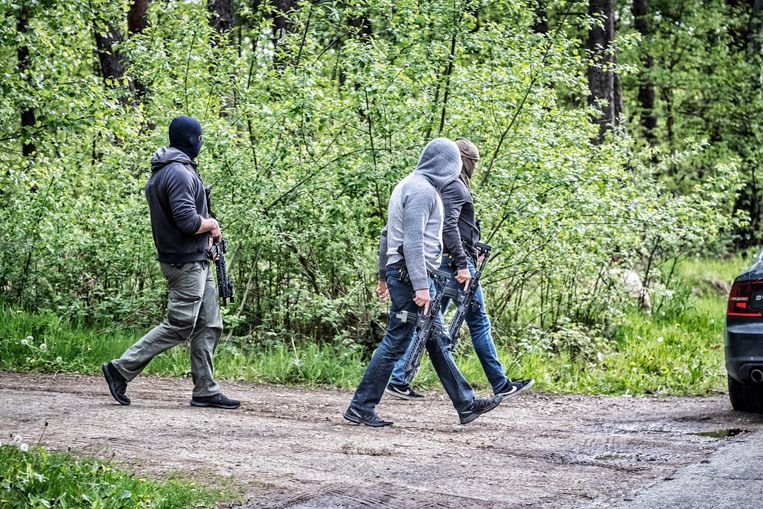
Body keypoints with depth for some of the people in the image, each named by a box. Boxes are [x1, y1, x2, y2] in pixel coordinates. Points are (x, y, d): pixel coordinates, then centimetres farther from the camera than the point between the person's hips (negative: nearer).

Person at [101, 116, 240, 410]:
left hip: (197, 263, 10)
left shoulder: (162, 172, 15)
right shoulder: (179, 173, -18)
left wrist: (204, 234, 9)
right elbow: (187, 220, -26)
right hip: (185, 264, -10)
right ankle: (121, 369, 1)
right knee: (179, 326, -6)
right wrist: (211, 225, -7)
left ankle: (205, 391, 11)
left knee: (209, 326, 9)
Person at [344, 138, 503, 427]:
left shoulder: (409, 185, 17)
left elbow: (388, 235, 21)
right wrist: (421, 286, -24)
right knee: (395, 343, -7)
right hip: (411, 276, -11)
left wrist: (386, 276, 24)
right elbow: (413, 241, -22)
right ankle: (361, 407, -3)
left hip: (399, 273, 11)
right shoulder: (422, 189, -14)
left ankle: (466, 404, 16)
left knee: (438, 342, 12)